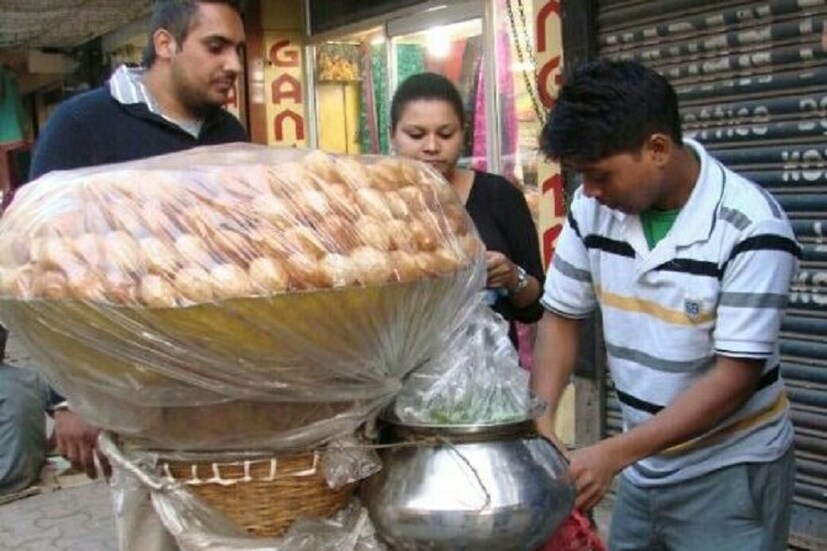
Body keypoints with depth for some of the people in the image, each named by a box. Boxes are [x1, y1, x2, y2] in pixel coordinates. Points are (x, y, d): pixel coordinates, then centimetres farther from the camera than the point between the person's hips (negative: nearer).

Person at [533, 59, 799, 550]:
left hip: (731, 471, -4)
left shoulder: (751, 227, -22)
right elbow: (562, 317, 2)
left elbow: (735, 376, -21)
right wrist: (539, 423, -12)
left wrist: (612, 453, -25)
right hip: (643, 466, 5)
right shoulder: (593, 208, -8)